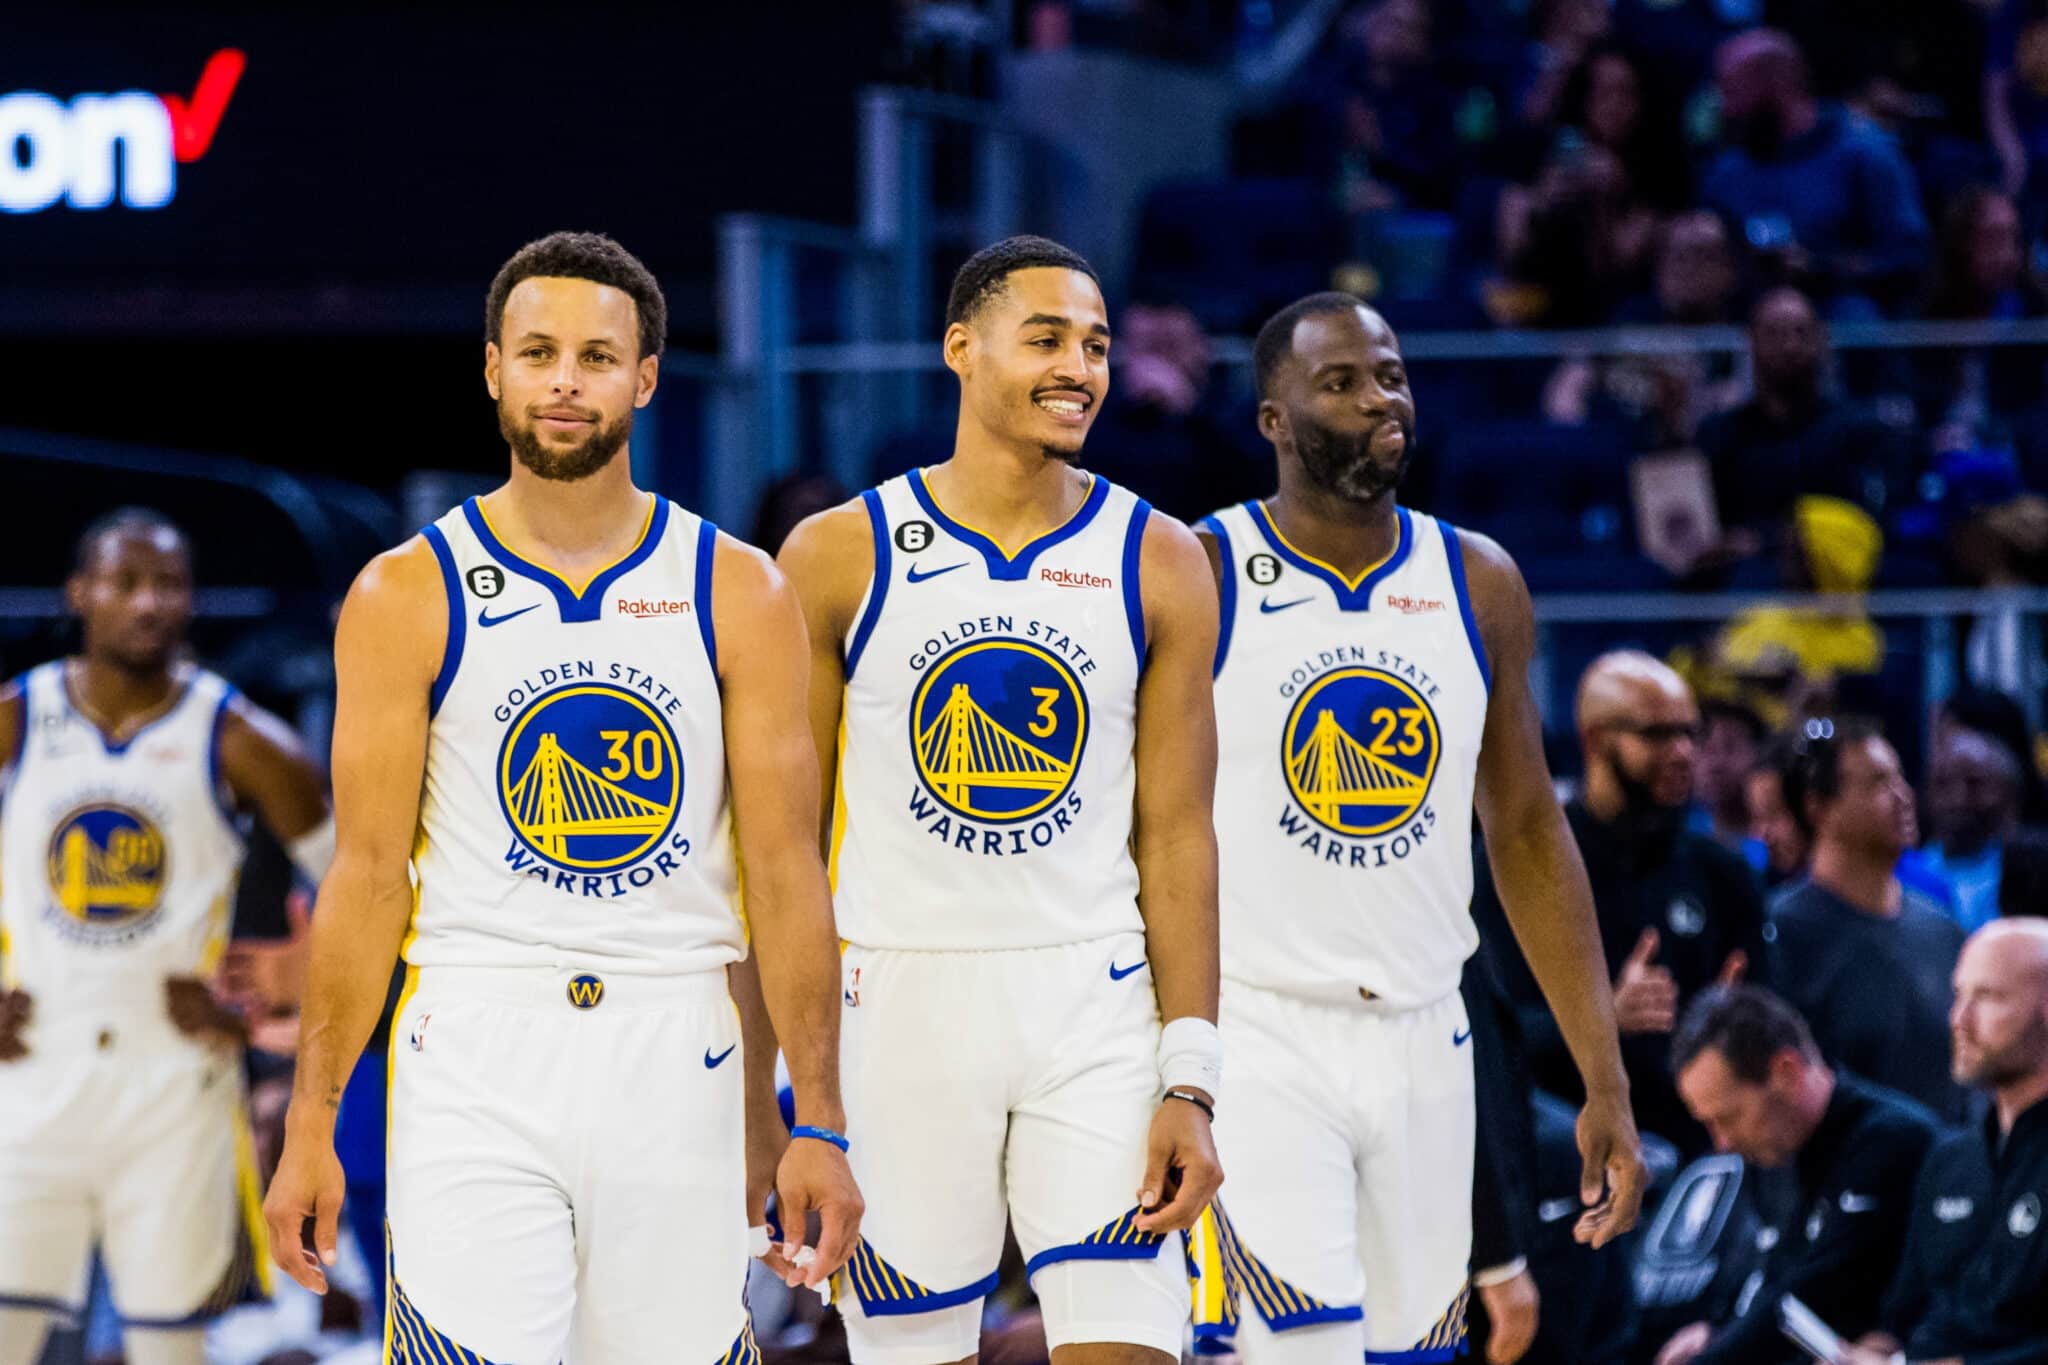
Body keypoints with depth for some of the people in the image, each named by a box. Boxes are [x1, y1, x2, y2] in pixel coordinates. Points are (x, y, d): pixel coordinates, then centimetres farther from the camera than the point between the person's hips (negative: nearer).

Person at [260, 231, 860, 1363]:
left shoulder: (736, 593, 5)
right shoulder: (408, 596, 3)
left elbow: (785, 872, 3)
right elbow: (369, 876, 2)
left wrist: (818, 1125, -2)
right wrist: (310, 1125, -3)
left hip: (675, 1058, 1)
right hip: (475, 1055, -1)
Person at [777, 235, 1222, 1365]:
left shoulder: (1159, 567, 4)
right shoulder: (837, 557, 1)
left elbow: (1176, 836, 3)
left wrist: (1190, 1085, -4)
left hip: (1094, 1012, 1)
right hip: (898, 1004, -1)